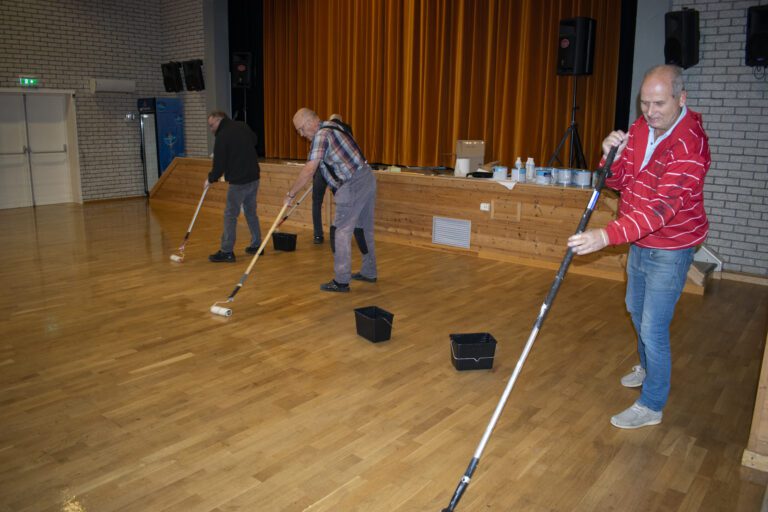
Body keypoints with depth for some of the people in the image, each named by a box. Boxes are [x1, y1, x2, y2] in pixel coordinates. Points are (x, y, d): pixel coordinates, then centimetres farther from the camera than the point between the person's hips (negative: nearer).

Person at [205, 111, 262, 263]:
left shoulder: (222, 136, -13)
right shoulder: (243, 127, 7)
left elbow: (219, 164, -10)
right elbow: (254, 140, 27)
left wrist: (210, 179, 6)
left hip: (238, 182, -7)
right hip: (254, 177, 7)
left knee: (230, 215, -1)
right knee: (251, 212, 18)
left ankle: (227, 252, 1)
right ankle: (256, 245, 23)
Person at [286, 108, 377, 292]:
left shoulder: (321, 134, -13)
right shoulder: (332, 126, 16)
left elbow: (309, 170, -20)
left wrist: (291, 194, -14)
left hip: (352, 186, -10)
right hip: (367, 179, 10)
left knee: (342, 232, -4)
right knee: (365, 229, 17)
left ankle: (341, 281, -1)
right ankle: (368, 272, 28)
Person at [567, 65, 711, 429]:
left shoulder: (690, 146, -27)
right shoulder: (640, 128, -2)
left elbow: (663, 206, -38)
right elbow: (618, 182, 4)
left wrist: (607, 236, -48)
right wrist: (612, 156, -18)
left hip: (669, 250, -8)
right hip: (639, 242, 9)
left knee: (653, 328, -3)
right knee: (635, 309, 25)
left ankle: (651, 406, 16)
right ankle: (648, 367, 51)